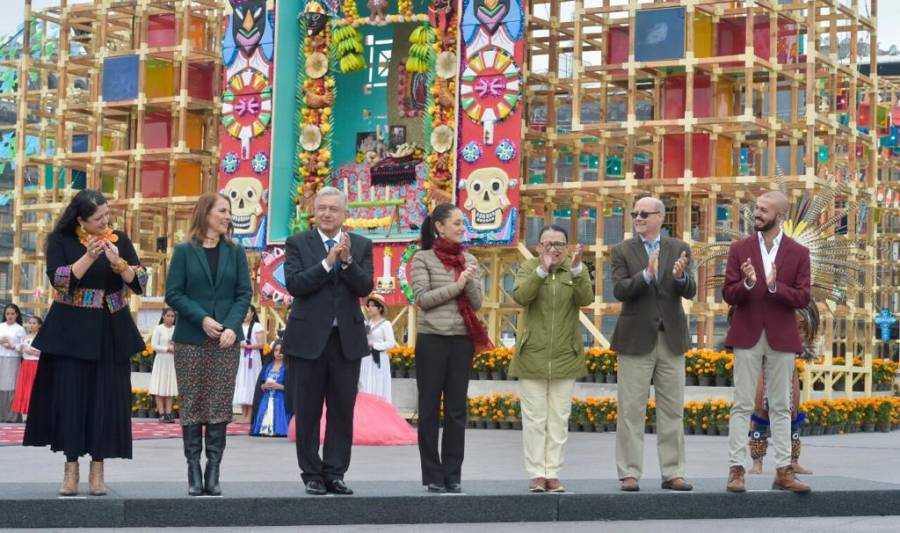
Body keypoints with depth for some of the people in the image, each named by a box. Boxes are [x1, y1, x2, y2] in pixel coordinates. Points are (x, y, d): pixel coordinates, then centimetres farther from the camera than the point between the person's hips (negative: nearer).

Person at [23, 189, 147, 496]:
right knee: (69, 396, -3)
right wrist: (88, 257, -26)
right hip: (70, 332, -1)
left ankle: (98, 469, 7)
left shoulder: (120, 241, 4)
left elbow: (139, 284, -2)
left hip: (111, 332, 2)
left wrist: (118, 262, -19)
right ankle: (71, 468, 6)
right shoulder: (60, 241, -1)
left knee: (107, 398, -1)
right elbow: (58, 279, -15)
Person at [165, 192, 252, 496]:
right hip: (190, 340, -2)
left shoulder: (235, 252, 10)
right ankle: (194, 473, 6)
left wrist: (232, 326, -11)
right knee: (192, 405, 1)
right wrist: (202, 319, -14)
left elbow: (244, 293, 5)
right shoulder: (184, 251, 3)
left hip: (226, 340, 2)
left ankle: (213, 472, 3)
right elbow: (173, 294, -2)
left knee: (220, 406, 0)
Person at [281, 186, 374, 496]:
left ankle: (335, 474, 12)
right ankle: (312, 474, 11)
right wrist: (328, 262, -17)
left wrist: (347, 260, -19)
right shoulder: (297, 244, 2)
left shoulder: (361, 246, 8)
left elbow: (365, 287, -4)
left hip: (347, 339, 2)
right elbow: (294, 284, -11)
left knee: (343, 411, 4)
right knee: (307, 412, 3)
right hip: (308, 338, -2)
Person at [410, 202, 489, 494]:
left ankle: (453, 475, 10)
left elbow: (476, 303, 7)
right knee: (429, 409, 1)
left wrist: (471, 281, -11)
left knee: (457, 410, 5)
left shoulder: (469, 261, 10)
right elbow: (423, 298, -8)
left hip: (462, 341, 4)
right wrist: (457, 284, -11)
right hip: (432, 340, -3)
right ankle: (433, 476, 7)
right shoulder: (423, 259, 0)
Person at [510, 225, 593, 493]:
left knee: (559, 420, 5)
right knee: (534, 419, 1)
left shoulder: (576, 269, 4)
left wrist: (577, 269, -27)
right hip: (532, 357, -1)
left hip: (565, 358, 2)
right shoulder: (529, 268, 1)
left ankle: (553, 473, 10)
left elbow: (586, 299, -13)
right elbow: (520, 296, -17)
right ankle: (536, 474, 6)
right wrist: (542, 269, -27)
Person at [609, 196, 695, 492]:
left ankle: (673, 473, 11)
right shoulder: (622, 252, 2)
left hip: (671, 338, 2)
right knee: (631, 410, 0)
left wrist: (680, 276, -24)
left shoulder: (679, 249, 7)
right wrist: (646, 274, -26)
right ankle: (629, 474, 4)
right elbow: (619, 291, -11)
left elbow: (690, 292, -3)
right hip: (636, 340, -2)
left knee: (672, 410, 6)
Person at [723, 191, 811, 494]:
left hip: (781, 338, 0)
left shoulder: (798, 253, 2)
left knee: (781, 407, 6)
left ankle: (783, 471, 9)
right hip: (747, 335, 0)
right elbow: (728, 295, 1)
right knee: (742, 405, 0)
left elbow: (803, 298, -4)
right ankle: (736, 470, 2)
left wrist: (775, 286, -20)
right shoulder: (740, 249, 4)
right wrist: (746, 283, -20)